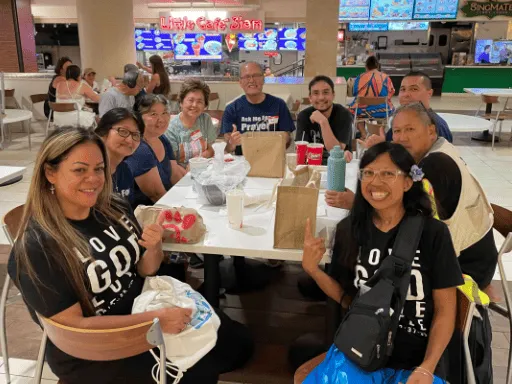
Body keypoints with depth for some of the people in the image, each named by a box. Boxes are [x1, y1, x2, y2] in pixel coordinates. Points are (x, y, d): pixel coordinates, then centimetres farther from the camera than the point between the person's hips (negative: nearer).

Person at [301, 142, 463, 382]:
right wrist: (312, 268, -8)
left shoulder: (433, 233, -9)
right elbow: (348, 299, 6)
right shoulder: (349, 229, -2)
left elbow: (445, 311, -3)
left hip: (416, 361, -1)